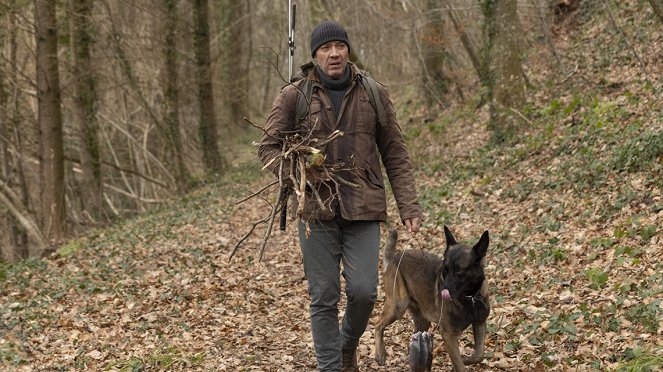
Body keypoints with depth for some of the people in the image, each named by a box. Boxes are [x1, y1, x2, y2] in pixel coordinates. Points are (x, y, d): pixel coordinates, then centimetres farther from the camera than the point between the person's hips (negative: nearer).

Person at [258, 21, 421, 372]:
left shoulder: (374, 95, 6)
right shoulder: (293, 97, 1)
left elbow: (395, 155, 8)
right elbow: (268, 146, 5)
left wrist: (408, 206, 0)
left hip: (364, 210, 1)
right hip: (316, 210, -1)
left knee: (363, 290, -6)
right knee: (324, 297, 2)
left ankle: (348, 344, 25)